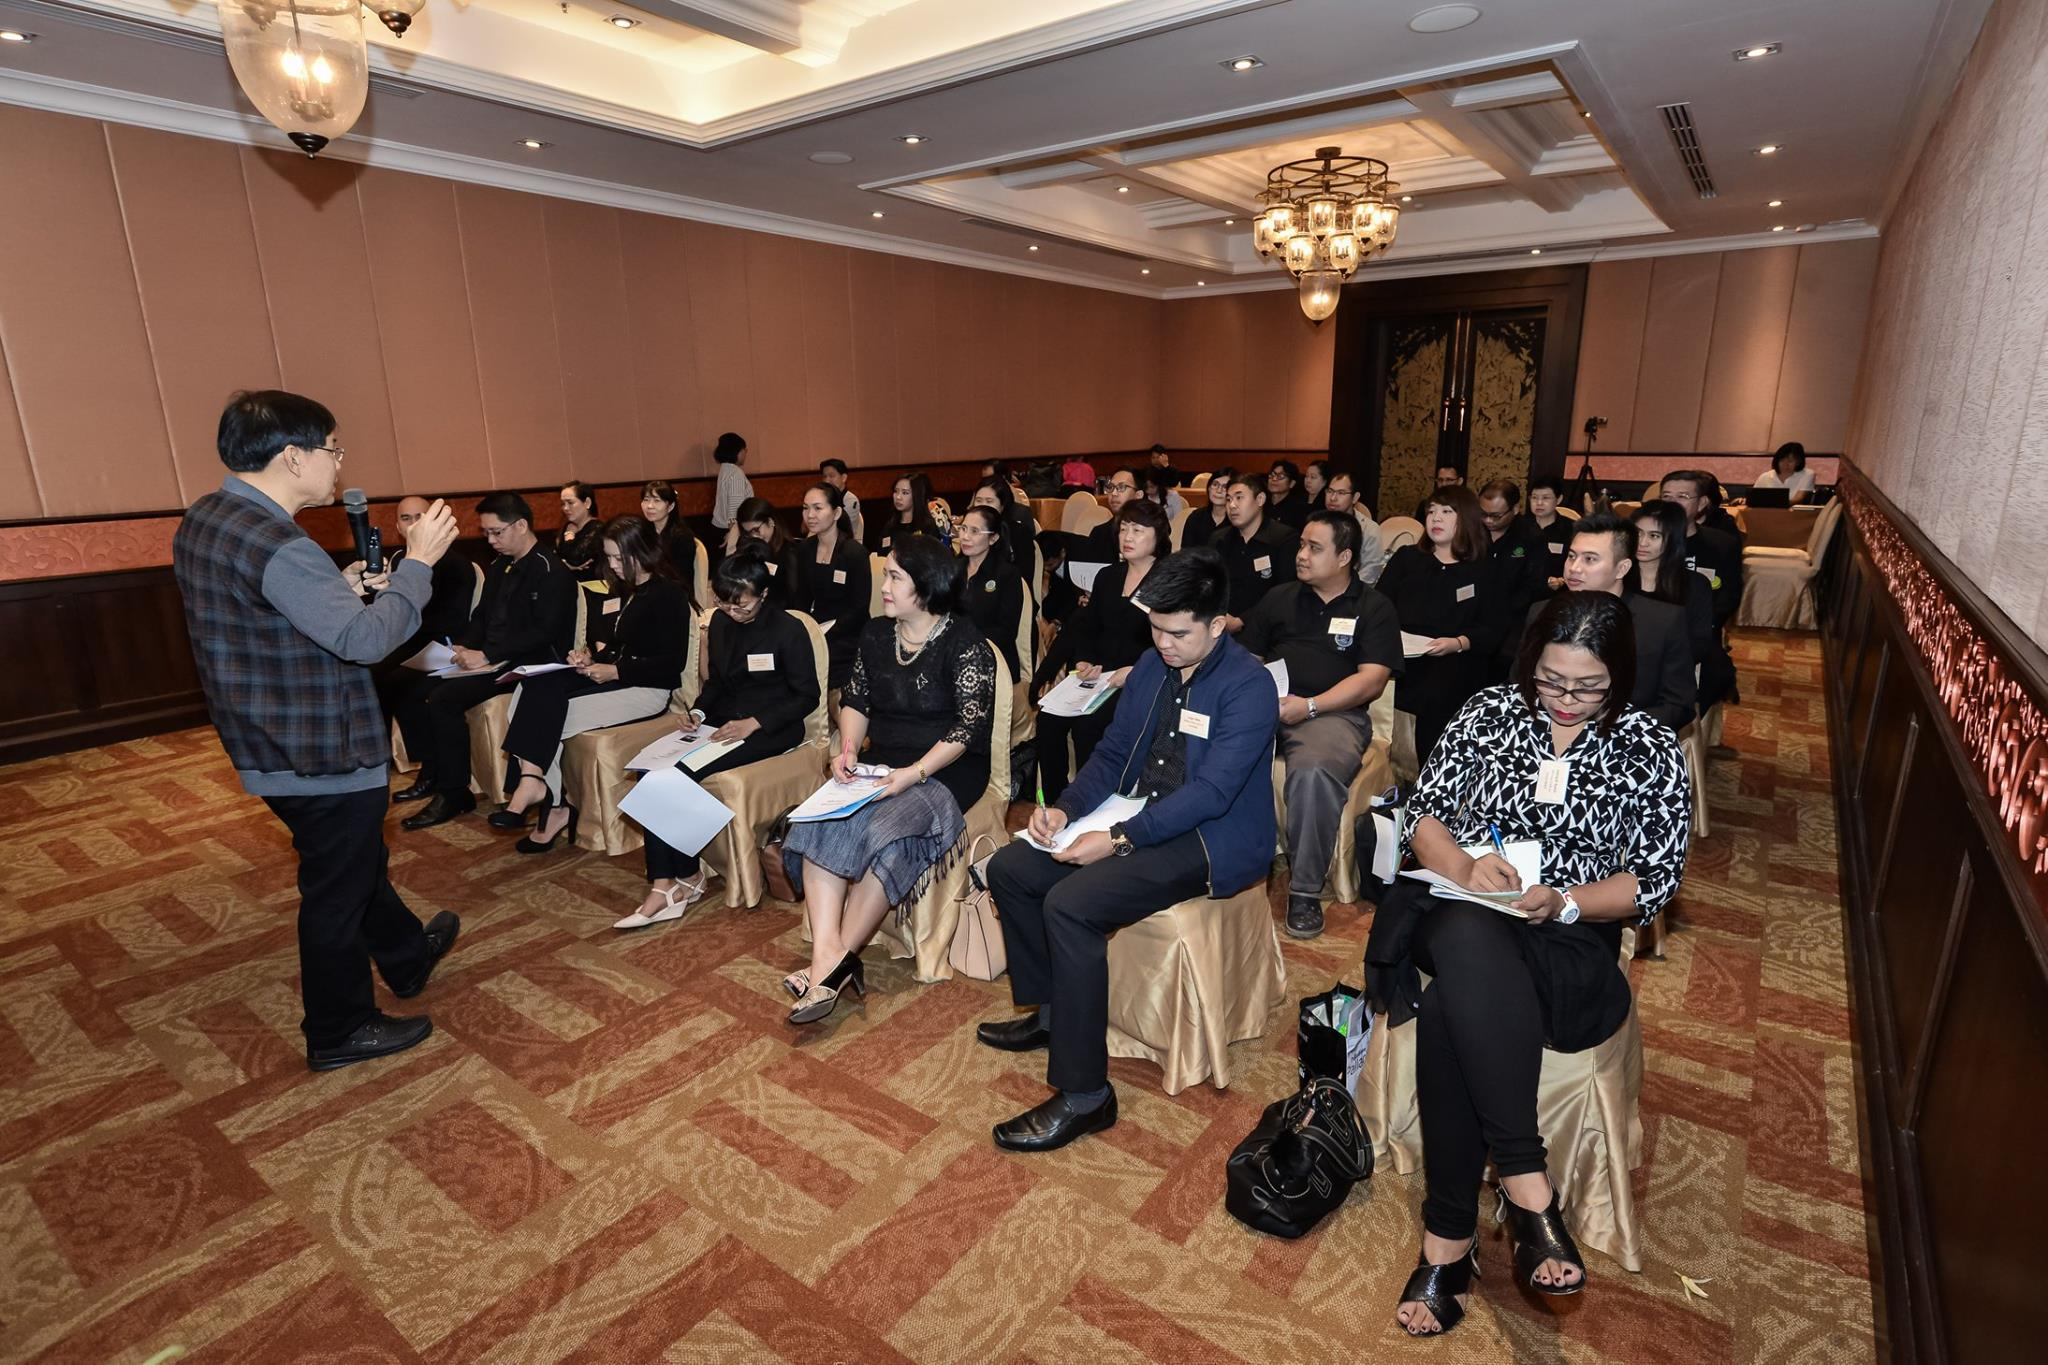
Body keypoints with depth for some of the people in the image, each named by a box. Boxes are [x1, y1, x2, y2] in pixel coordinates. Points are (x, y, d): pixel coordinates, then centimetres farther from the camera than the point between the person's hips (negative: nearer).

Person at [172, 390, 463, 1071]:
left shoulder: (203, 522, 5)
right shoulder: (275, 544, -27)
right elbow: (366, 639, -31)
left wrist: (341, 588, 7)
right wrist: (418, 562, -22)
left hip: (273, 750, 10)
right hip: (325, 757, -10)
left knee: (358, 862, 26)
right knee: (338, 889, 8)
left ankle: (408, 957, 47)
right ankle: (341, 1031, 26)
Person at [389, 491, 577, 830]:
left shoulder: (550, 572, -13)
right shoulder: (498, 568, 15)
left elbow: (544, 633, -21)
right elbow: (481, 617, 21)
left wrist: (486, 655, -22)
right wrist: (463, 648, 1)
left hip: (528, 665, -9)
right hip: (488, 659, 9)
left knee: (444, 698, -25)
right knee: (408, 688, 1)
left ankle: (454, 793, -12)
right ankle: (431, 773, 13)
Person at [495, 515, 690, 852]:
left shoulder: (669, 593, -8)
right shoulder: (620, 589, 18)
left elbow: (673, 662, -14)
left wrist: (616, 670, -18)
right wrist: (588, 653, 1)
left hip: (646, 687, -8)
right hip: (608, 675, 8)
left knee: (544, 711, -21)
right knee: (536, 687, -19)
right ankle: (532, 784, -27)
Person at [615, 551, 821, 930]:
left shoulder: (789, 630, -9)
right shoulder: (720, 622, 11)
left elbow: (807, 696, -8)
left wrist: (753, 724, -17)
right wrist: (699, 711, -1)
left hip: (771, 729, -6)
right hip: (723, 721, 7)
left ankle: (687, 877, -5)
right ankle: (662, 886, -20)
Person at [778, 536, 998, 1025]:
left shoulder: (964, 644, -9)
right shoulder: (877, 634, 12)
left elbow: (971, 727, -14)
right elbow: (855, 700, 17)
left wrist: (914, 773, -24)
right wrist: (849, 749, -3)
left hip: (946, 771, -6)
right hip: (881, 766, 6)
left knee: (880, 830, -33)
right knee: (820, 824, -23)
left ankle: (838, 961, -20)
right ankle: (827, 958, -29)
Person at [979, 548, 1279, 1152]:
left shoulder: (1248, 686, -17)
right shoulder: (1152, 666, 6)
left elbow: (1210, 791, -24)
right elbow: (1113, 752, 10)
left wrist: (1119, 839, -29)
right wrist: (1064, 809, -7)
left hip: (1212, 839, -8)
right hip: (1138, 819, 9)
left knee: (1069, 903, -28)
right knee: (1008, 869, 1)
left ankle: (1084, 1095, -16)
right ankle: (1050, 1011, 18)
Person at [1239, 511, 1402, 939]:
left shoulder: (1374, 609, 10)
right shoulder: (1279, 598, 22)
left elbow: (1372, 679, -1)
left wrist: (1309, 706, -14)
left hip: (1333, 713, -3)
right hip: (1267, 706, 3)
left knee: (1313, 771, -38)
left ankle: (1306, 890, -20)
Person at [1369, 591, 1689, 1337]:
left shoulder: (1651, 748, 5)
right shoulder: (1490, 711, 8)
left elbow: (1656, 880, 3)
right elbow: (1422, 812, 6)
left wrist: (1562, 902, -15)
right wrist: (1464, 864, -15)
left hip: (1568, 944, -1)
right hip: (1459, 919, 1)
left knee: (1448, 1008, -36)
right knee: (1469, 942, -39)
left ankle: (1448, 1235, -25)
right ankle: (1527, 1185, -30)